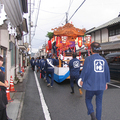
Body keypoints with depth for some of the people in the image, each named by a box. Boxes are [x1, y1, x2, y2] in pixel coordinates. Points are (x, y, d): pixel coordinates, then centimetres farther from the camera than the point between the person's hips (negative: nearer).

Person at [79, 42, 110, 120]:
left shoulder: (89, 59, -9)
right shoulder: (103, 59, 5)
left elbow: (85, 71, -13)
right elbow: (107, 72, 9)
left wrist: (82, 80, 2)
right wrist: (106, 83, 20)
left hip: (91, 85, -3)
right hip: (101, 86, 4)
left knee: (88, 100, 15)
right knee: (99, 103, 14)